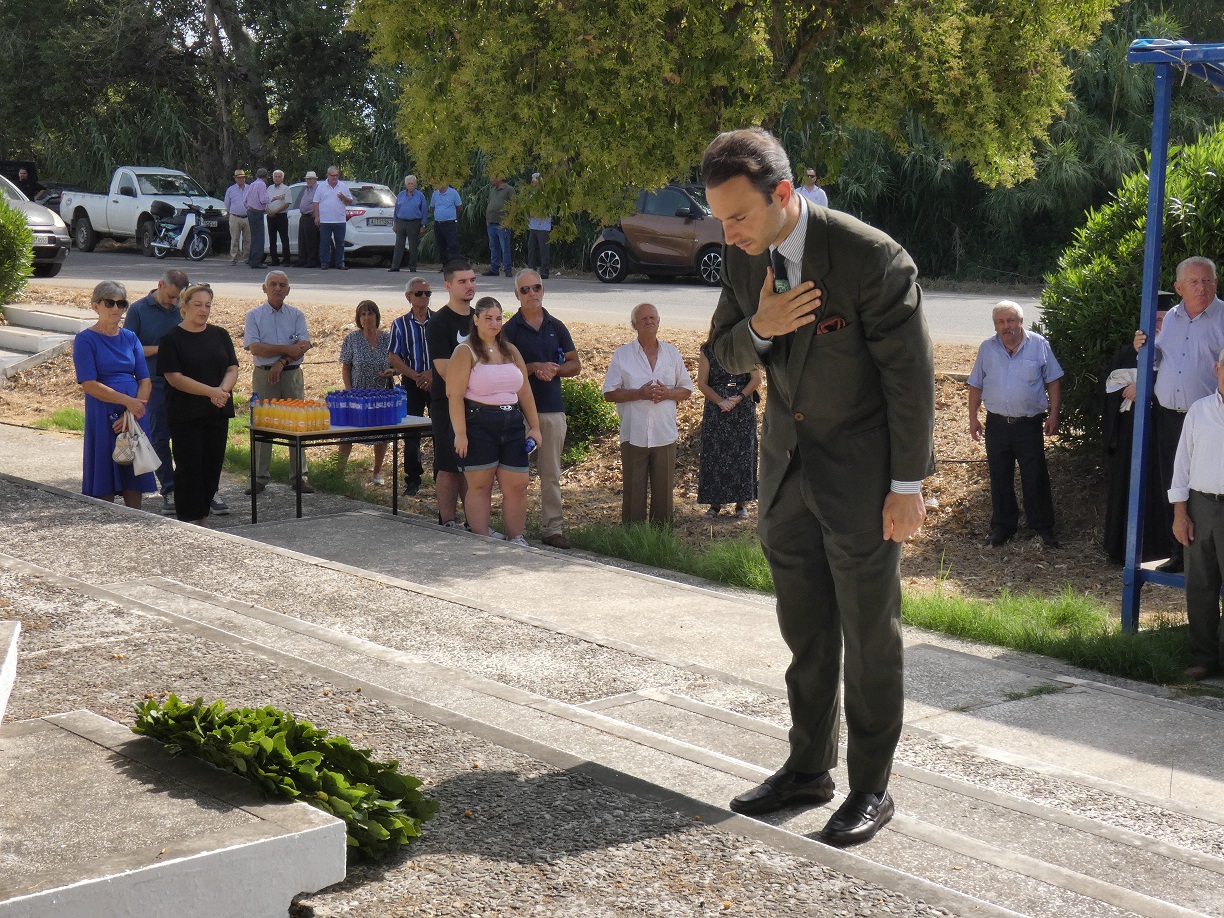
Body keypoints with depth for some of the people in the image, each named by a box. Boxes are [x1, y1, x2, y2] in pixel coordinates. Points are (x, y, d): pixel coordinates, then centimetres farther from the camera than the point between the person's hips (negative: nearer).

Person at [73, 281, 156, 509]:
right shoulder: (86, 340, -4)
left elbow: (145, 380, 5)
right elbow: (89, 385, -13)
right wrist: (127, 401, -19)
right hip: (103, 417, -4)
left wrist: (133, 413, -10)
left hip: (136, 415, 5)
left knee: (134, 479, 6)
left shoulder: (130, 338, 10)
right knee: (105, 482, -1)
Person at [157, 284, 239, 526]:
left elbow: (232, 370, 7)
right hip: (186, 415, -5)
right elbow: (174, 378, -12)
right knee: (190, 468, -4)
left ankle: (203, 518, 17)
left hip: (217, 413, 5)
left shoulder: (220, 335, 11)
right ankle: (188, 522, 3)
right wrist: (211, 391, -20)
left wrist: (222, 391, -15)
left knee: (212, 466, 6)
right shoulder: (172, 339, -4)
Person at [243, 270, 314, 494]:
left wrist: (281, 362, -14)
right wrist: (286, 349, -11)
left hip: (292, 375, 1)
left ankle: (299, 477, 6)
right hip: (264, 375, -1)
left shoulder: (297, 315, 9)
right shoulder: (254, 316, 5)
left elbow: (304, 345, -3)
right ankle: (260, 478, 4)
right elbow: (255, 348, -7)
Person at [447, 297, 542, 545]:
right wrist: (460, 433, -18)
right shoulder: (465, 352, -3)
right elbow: (455, 395, -11)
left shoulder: (511, 351, 15)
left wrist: (534, 426, 11)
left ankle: (517, 540, 11)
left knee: (517, 486, 2)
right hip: (478, 424, -5)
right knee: (479, 486, 0)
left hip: (512, 425, 5)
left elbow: (525, 393, 17)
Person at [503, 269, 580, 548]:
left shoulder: (556, 327, 11)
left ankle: (552, 528, 7)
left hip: (552, 407, 3)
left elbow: (575, 365, 15)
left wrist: (555, 370, -5)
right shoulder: (510, 330, 0)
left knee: (551, 473, 4)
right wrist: (535, 368, -15)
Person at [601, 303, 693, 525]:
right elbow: (609, 393, 0)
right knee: (633, 490, 0)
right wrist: (639, 393, -14)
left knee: (663, 490, 5)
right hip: (634, 434, -2)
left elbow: (686, 389, 14)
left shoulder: (672, 353, 12)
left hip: (665, 434, 2)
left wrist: (667, 393, -8)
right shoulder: (622, 355, 4)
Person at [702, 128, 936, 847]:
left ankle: (872, 789, 15)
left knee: (869, 637, 3)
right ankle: (809, 769, 28)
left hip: (862, 467, -6)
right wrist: (759, 328, -17)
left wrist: (909, 484, -15)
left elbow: (910, 372, -16)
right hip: (788, 464, 6)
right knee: (805, 631, 15)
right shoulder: (743, 254, -3)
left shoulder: (871, 257, -22)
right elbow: (727, 351, 7)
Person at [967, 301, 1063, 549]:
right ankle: (1003, 527, 20)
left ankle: (1043, 528, 11)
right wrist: (973, 418, 6)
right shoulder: (987, 348, 5)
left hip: (1030, 424, -2)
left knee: (1035, 479, 1)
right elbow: (976, 386, 11)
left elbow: (1053, 381, 2)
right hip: (997, 424, 2)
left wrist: (1053, 415, -4)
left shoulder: (1039, 345, -1)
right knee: (1000, 479, 9)